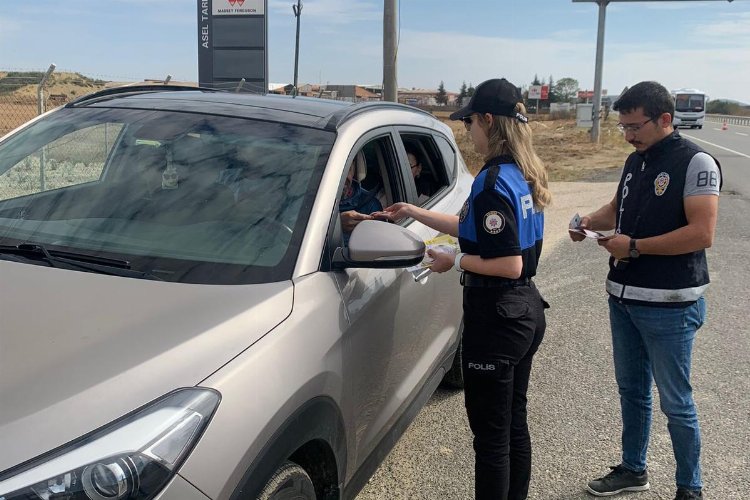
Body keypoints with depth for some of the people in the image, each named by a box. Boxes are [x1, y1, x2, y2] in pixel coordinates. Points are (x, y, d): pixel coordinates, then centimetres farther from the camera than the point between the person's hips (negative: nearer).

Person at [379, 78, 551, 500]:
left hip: (496, 318, -10)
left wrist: (455, 261, -10)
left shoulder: (494, 182, -21)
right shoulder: (524, 174, 8)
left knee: (491, 435, 3)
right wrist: (415, 213, 20)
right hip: (527, 310, 10)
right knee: (515, 424, 21)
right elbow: (475, 229, 17)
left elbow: (509, 266, -24)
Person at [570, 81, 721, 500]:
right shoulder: (636, 161, 10)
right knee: (631, 390, 19)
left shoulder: (695, 163, -14)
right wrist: (592, 221, 0)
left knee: (676, 403, 5)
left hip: (669, 306, -8)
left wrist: (634, 246, -19)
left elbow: (702, 234, -22)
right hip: (623, 297, 8)